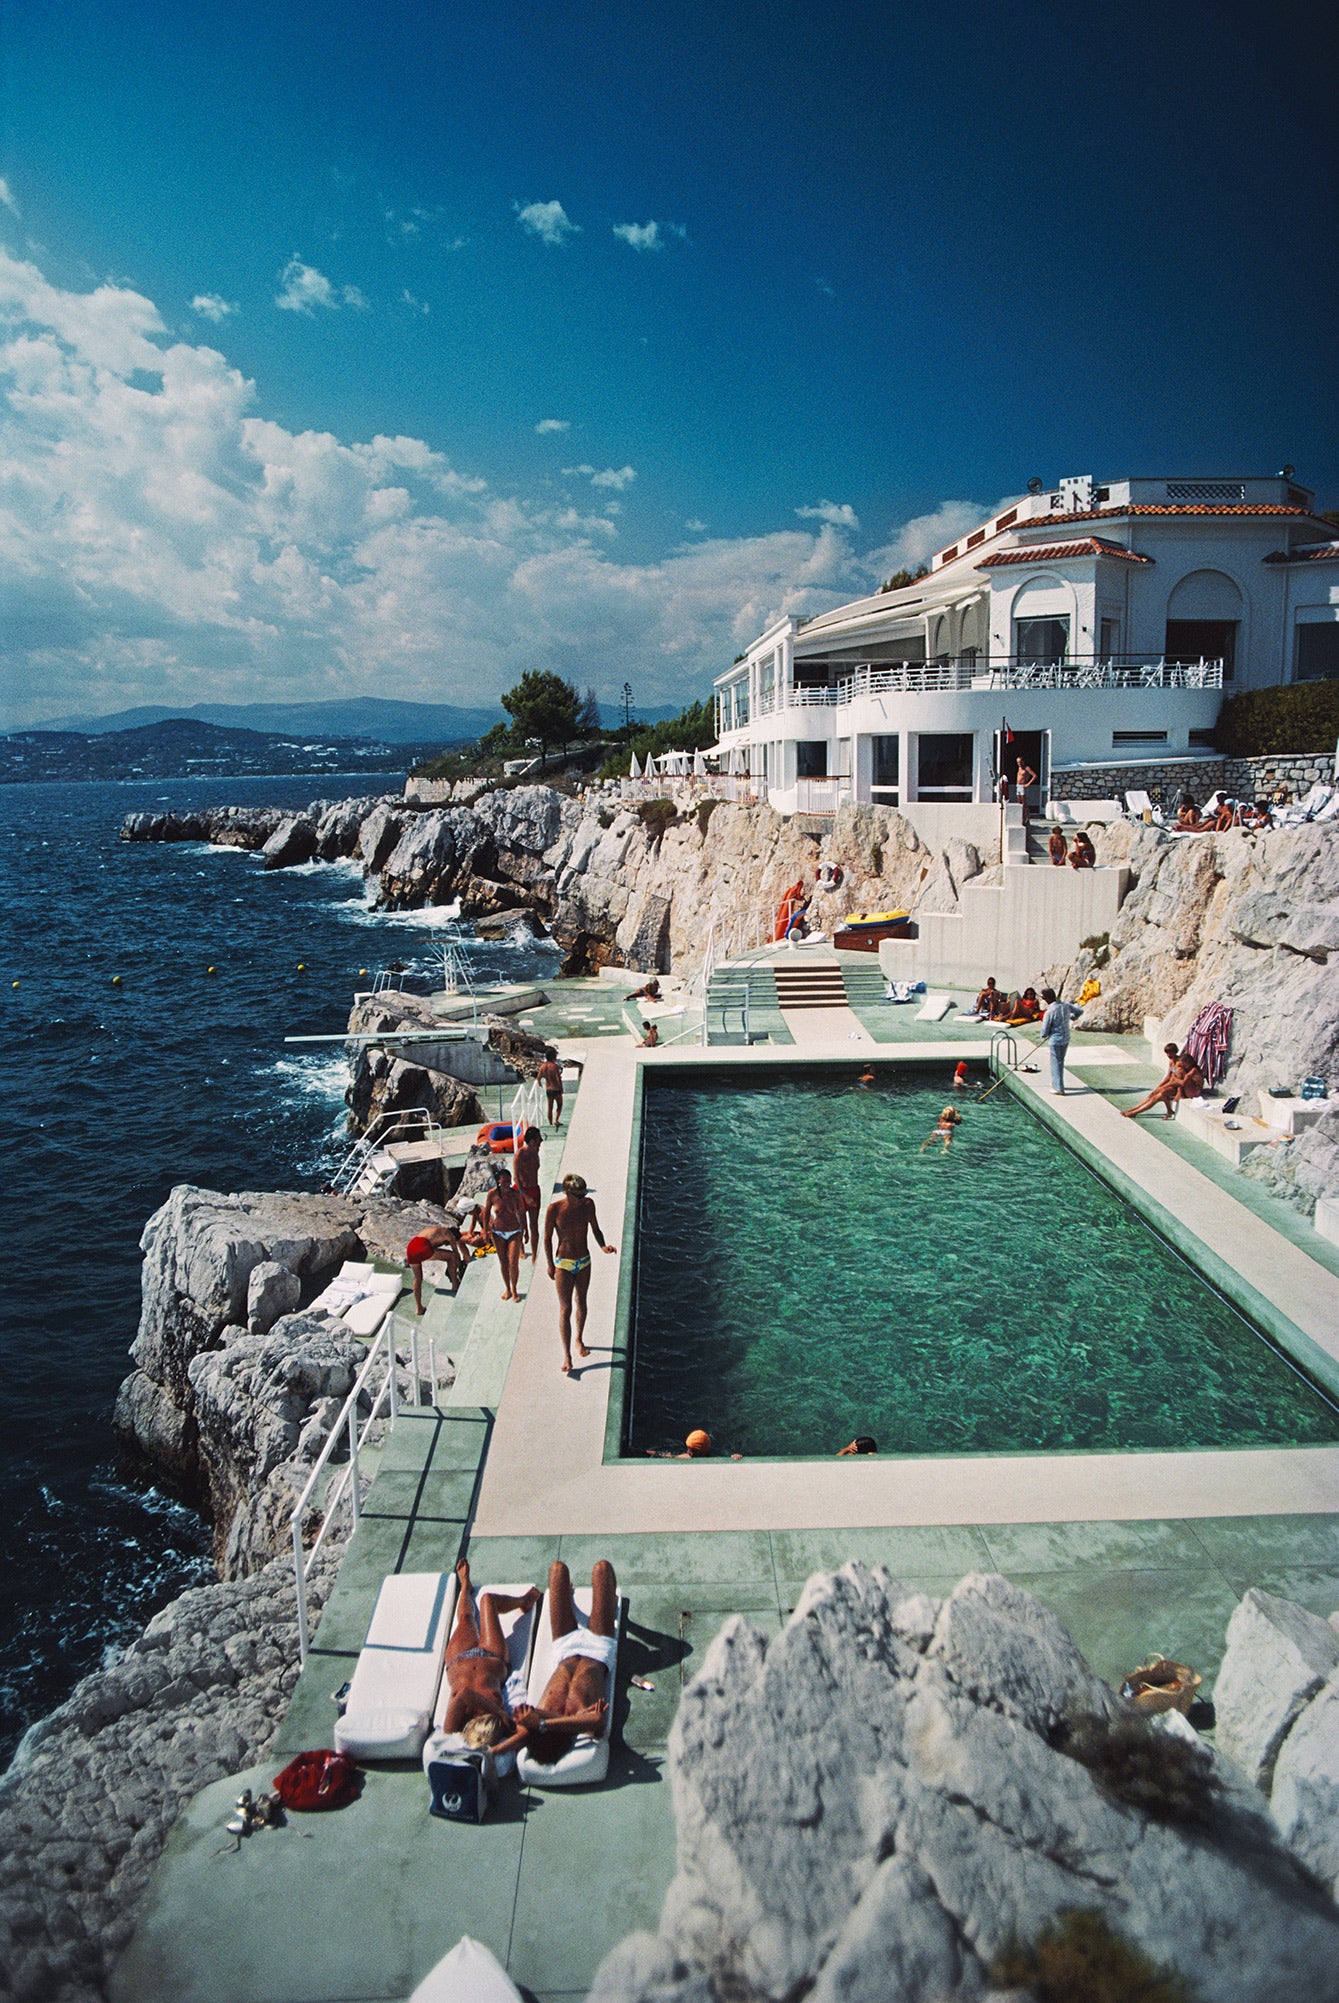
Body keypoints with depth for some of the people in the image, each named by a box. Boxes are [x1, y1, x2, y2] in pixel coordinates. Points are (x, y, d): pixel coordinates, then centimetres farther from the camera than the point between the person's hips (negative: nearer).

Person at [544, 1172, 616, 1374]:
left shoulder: (587, 1204, -10)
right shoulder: (555, 1208, -20)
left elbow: (595, 1229, 4)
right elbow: (547, 1237, -8)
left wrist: (602, 1246, -15)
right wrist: (550, 1265, -5)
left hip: (584, 1262, 4)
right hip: (564, 1264, -4)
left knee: (581, 1303, 19)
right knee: (565, 1309, -3)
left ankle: (579, 1340, 40)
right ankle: (566, 1355, 5)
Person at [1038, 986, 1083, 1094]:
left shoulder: (1049, 1012, -22)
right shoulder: (1066, 1005, -4)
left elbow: (1044, 1031, -15)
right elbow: (1079, 1011, 12)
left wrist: (1044, 1037, 8)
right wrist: (1072, 1018, 28)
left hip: (1055, 1041, -7)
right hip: (1066, 1039, 7)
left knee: (1056, 1064, 5)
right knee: (1060, 1061, 21)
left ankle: (1059, 1088, 10)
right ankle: (1055, 1083, 35)